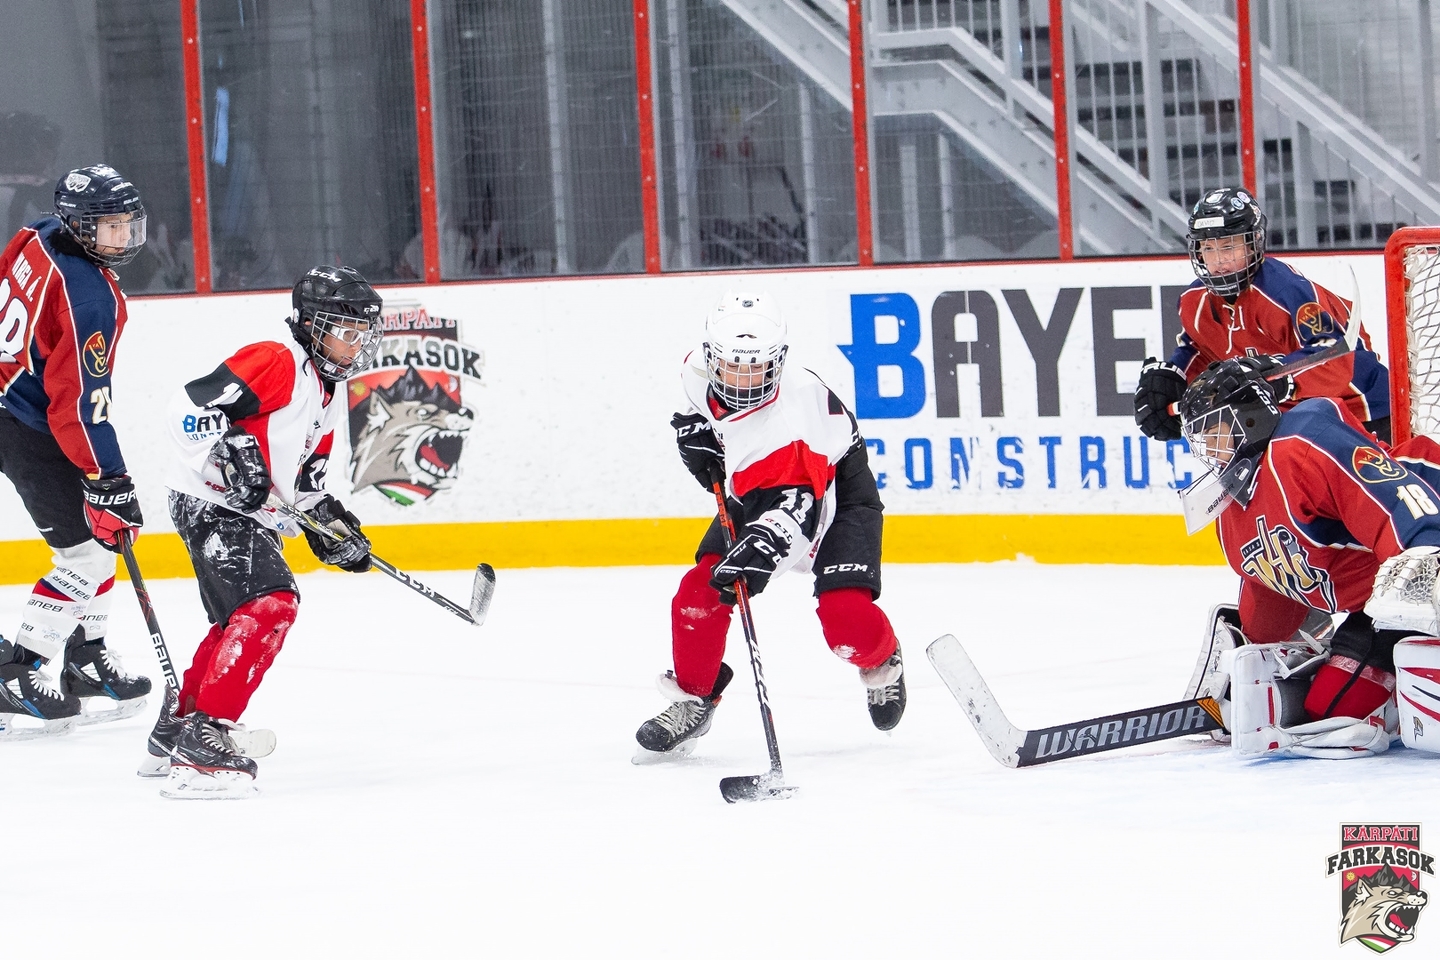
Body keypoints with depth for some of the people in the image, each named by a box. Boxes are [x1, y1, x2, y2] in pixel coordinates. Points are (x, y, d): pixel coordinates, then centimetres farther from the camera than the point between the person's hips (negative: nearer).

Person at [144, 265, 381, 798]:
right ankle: (202, 743, -30)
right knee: (269, 606, -25)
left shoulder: (331, 394, 15)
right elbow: (191, 406, -25)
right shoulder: (277, 362, -17)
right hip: (212, 504, -11)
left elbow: (304, 478, 24)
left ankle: (174, 730, 41)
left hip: (253, 514, 11)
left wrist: (330, 525, 13)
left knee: (240, 621, 24)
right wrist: (229, 454, -34)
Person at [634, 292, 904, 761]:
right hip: (750, 493, 6)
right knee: (699, 593, -11)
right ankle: (692, 698, 9)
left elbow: (797, 502, -42)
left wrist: (762, 547, -56)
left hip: (833, 495, -6)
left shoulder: (798, 409, -38)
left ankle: (881, 662, 14)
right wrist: (695, 431, -7)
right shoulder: (700, 373, -18)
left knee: (846, 618, -21)